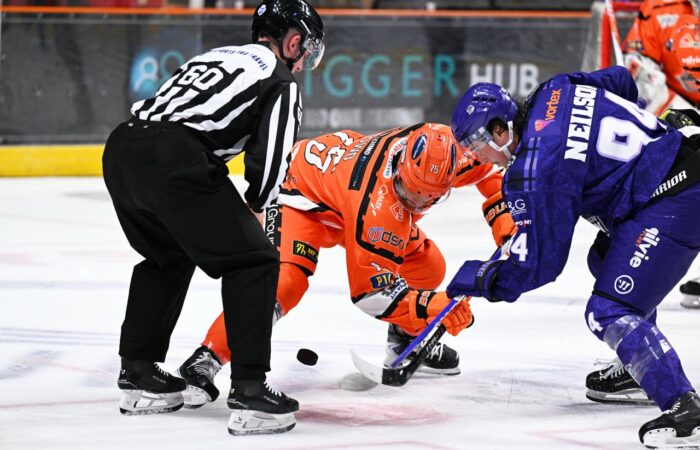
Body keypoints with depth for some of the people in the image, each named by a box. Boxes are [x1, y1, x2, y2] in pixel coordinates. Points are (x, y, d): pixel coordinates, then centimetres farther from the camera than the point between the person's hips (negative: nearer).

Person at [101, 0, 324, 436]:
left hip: (121, 149, 8)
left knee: (168, 257, 31)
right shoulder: (281, 81, 9)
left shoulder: (216, 56, 32)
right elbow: (271, 157, -1)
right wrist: (254, 208, 19)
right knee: (253, 261, 1)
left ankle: (138, 373, 32)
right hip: (173, 159, -8)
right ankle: (249, 391, -8)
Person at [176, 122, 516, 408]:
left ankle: (407, 340, 28)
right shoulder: (377, 205, -43)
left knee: (428, 267, 2)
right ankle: (206, 360, -29)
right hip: (304, 190, -8)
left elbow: (485, 168, -1)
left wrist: (502, 216, -11)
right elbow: (371, 287, -34)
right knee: (286, 281, -30)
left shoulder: (438, 149, -27)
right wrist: (428, 306, -40)